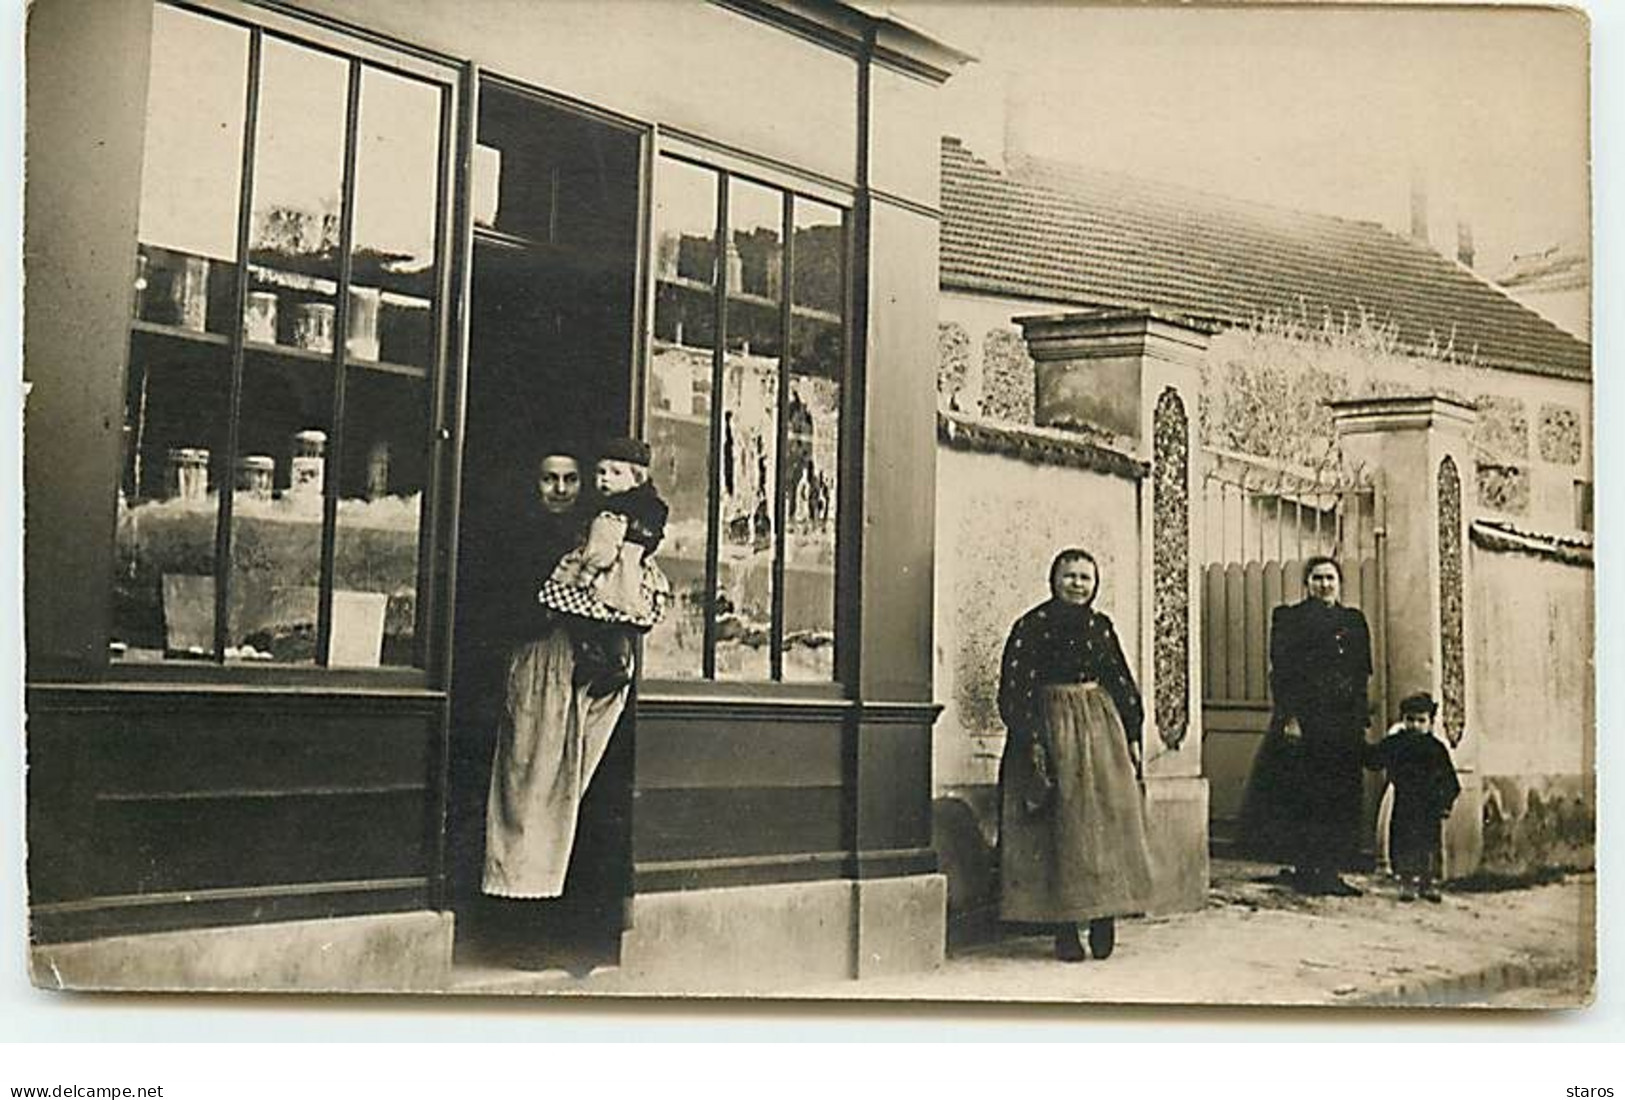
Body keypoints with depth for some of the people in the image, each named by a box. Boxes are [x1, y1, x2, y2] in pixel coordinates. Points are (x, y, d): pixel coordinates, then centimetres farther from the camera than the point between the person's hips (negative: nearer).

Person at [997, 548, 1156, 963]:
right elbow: (1016, 688, -8)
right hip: (1052, 729, -5)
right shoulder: (1032, 625, -4)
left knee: (1107, 823, -1)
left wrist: (1131, 737, 11)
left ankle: (1104, 920, 4)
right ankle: (1065, 929, 0)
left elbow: (1122, 683, 16)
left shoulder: (1101, 626, 12)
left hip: (1102, 728, 5)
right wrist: (1032, 741, -15)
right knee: (1059, 829, -4)